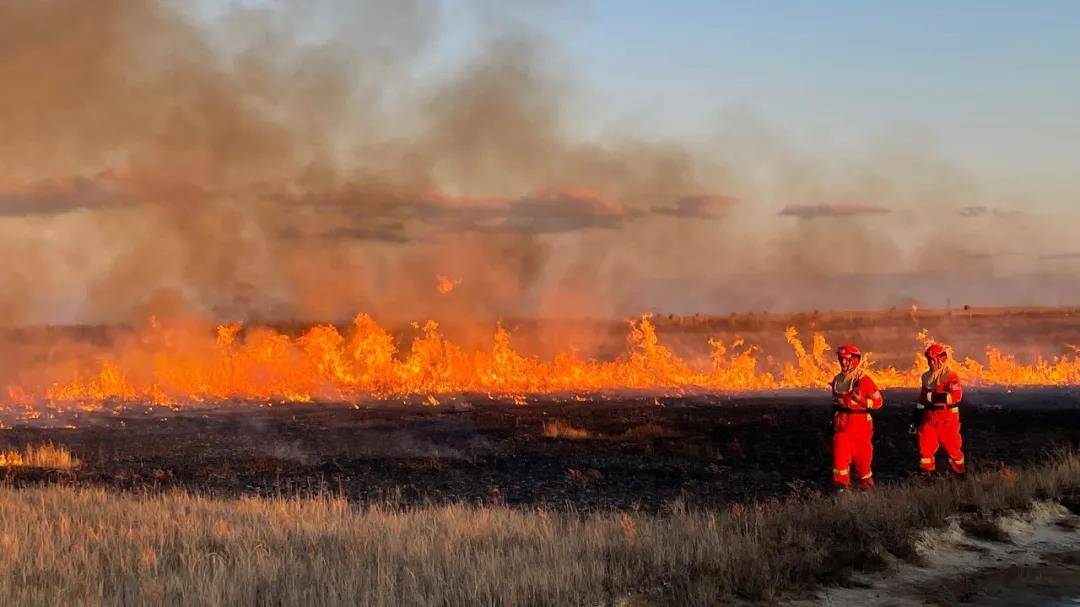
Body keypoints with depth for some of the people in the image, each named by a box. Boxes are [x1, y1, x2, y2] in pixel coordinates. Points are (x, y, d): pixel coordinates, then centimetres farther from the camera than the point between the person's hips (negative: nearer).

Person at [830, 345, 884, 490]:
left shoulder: (863, 379, -10)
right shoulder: (837, 379, 10)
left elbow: (878, 401, -10)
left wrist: (861, 400, -25)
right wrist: (833, 419, 23)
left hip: (860, 422, -4)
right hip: (842, 423, 4)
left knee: (861, 454, 6)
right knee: (840, 452, -6)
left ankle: (866, 480, 25)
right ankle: (841, 483, 0)